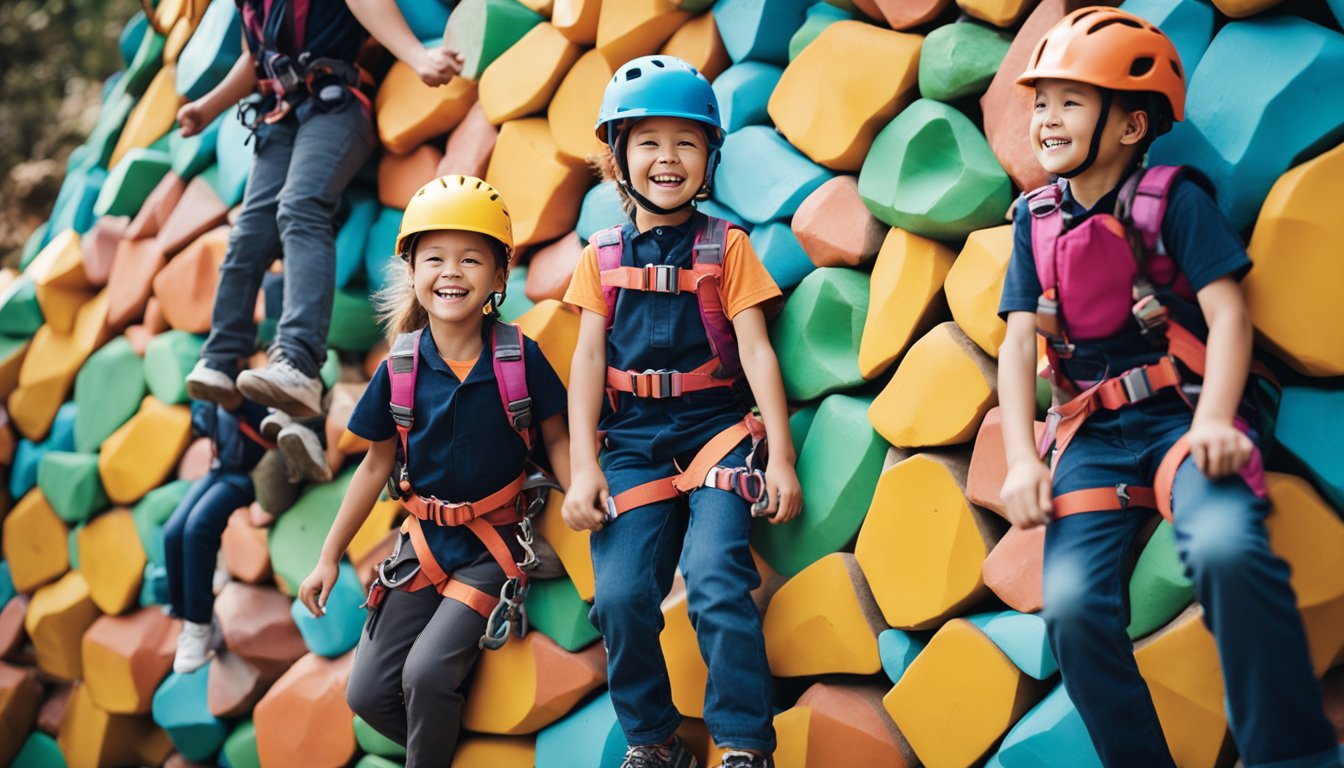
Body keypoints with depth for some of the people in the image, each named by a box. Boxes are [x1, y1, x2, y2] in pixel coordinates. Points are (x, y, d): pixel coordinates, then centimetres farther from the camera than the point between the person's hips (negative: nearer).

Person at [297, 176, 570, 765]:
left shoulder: (519, 357, -11)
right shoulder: (399, 368, -4)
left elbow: (555, 439, -1)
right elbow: (377, 463, 5)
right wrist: (329, 557, 6)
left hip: (494, 545, -3)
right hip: (425, 540, 3)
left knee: (426, 673, -20)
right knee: (368, 693, -2)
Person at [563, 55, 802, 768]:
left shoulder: (725, 246, 6)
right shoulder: (603, 255, 11)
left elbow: (756, 349, 1)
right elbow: (589, 358, 7)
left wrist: (781, 455, -6)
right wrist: (583, 467, -2)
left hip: (717, 433, -2)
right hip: (632, 445, 2)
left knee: (717, 586, -20)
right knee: (621, 596, -11)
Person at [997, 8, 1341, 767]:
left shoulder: (1172, 198, 0)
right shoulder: (1037, 219, 12)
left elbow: (1227, 313, -9)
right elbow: (1020, 341, 7)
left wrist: (1214, 419, -26)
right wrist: (1022, 458, -7)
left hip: (1184, 411, -4)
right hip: (1094, 432, 4)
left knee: (1226, 548, -34)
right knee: (1073, 606, -18)